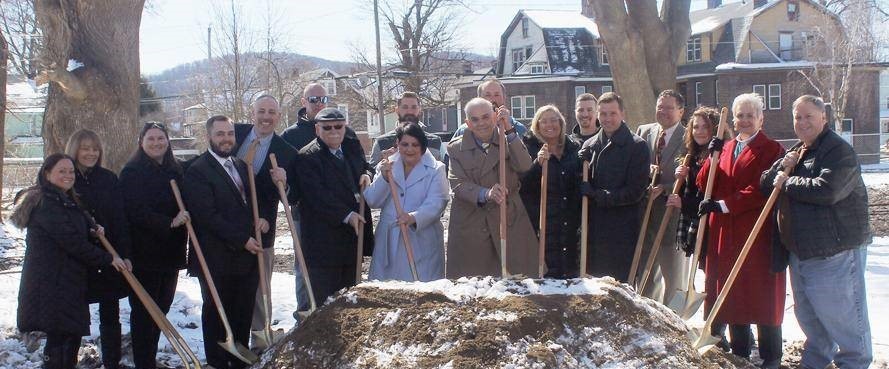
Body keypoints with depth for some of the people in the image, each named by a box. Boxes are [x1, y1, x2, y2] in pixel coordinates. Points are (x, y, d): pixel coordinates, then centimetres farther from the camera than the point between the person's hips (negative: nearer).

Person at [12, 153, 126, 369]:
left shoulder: (66, 202, 17)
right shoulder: (46, 204, -16)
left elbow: (74, 234, 29)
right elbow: (73, 242, -20)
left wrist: (94, 231, 7)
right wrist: (108, 259, -13)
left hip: (68, 283, 10)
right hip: (52, 285, -10)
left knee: (73, 334, 15)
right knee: (60, 338, -9)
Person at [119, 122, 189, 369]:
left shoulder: (176, 171, 11)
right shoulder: (132, 172, -7)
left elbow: (184, 205, 19)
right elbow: (135, 211, -17)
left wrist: (184, 218, -2)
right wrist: (169, 222, -22)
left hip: (171, 253, 6)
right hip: (143, 253, -6)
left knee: (162, 308, 12)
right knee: (144, 311, -1)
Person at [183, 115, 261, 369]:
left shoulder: (241, 166, 15)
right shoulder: (197, 171, -9)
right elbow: (208, 215, -16)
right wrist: (242, 240, -15)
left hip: (247, 256, 6)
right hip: (217, 259, -6)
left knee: (243, 314, 10)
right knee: (216, 315, 7)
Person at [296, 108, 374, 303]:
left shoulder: (354, 150, 12)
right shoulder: (307, 157, -10)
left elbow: (366, 167, 29)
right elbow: (317, 195, -18)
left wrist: (367, 174, 4)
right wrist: (347, 215, -22)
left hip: (355, 230, 7)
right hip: (323, 241, -7)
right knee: (324, 298, -1)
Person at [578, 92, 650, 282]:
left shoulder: (637, 146, -4)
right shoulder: (590, 145, 11)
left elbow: (635, 191, -10)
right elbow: (582, 184, 16)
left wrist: (597, 195, -12)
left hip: (623, 231, -5)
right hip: (595, 228, 5)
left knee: (622, 283, -1)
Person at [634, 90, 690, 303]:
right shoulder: (644, 132, 9)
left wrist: (664, 189, -18)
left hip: (672, 212, -4)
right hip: (645, 213, 4)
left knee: (673, 273, 6)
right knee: (643, 272, 11)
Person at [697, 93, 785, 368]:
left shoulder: (771, 149, -3)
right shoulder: (726, 148, 17)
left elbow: (761, 191, -14)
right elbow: (703, 184, 9)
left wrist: (723, 205, -17)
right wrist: (713, 157, -5)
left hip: (757, 232, -6)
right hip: (725, 233, 6)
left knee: (761, 293, 0)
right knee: (732, 292, 9)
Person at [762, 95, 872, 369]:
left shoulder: (839, 151, -12)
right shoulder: (796, 151, 17)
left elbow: (827, 190, -28)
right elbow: (766, 186, 15)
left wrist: (787, 182, -14)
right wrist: (782, 166, -5)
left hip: (833, 251, -9)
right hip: (799, 251, 9)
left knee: (839, 314, -5)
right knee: (807, 314, 20)